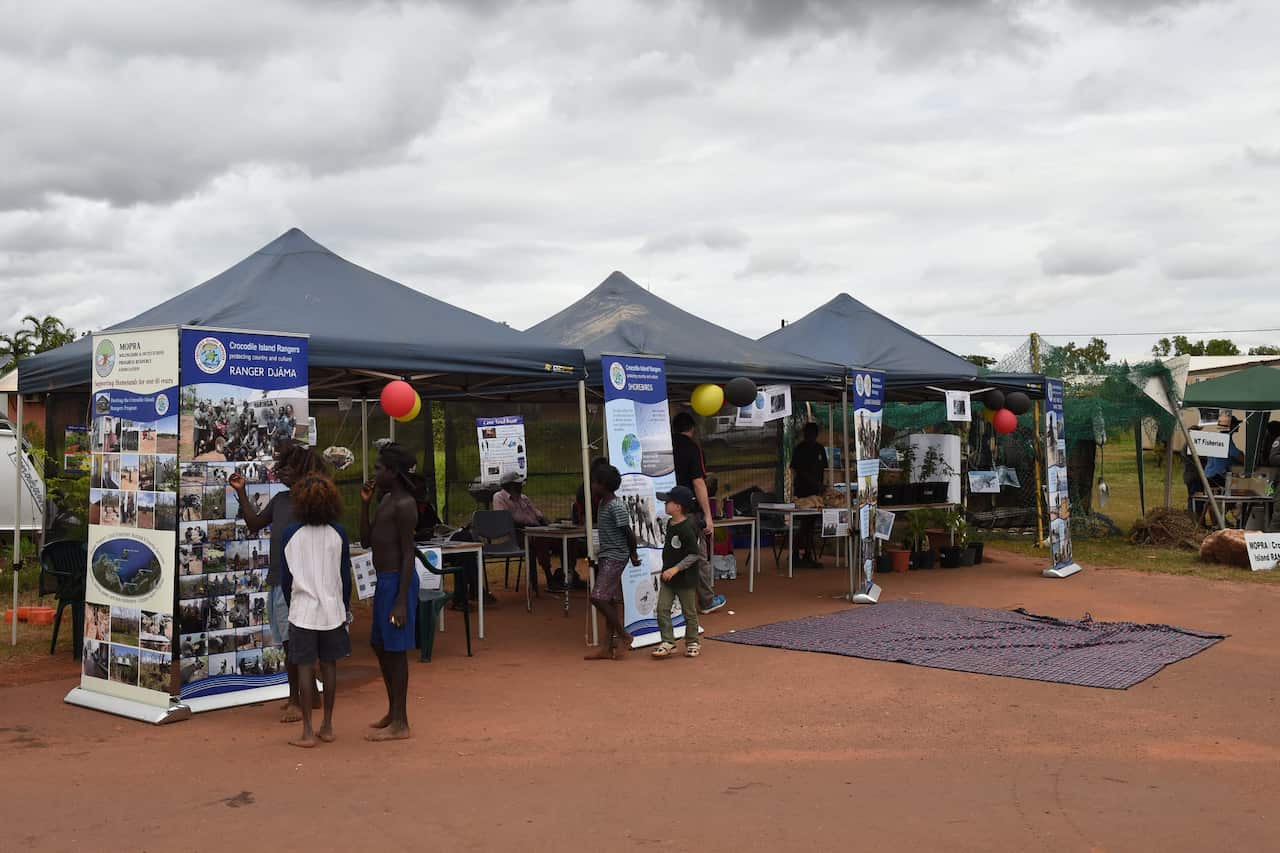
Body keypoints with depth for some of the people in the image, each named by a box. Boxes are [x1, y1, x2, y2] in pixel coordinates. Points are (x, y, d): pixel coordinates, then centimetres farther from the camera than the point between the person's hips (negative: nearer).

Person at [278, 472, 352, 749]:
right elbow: (345, 576, 1)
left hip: (303, 609, -2)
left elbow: (285, 577, -1)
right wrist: (346, 608, 13)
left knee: (305, 667, 4)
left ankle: (307, 732, 5)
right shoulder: (337, 533, -3)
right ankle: (327, 727, 17)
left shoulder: (291, 534, -6)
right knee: (329, 665, 11)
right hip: (332, 608, 2)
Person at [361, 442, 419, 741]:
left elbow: (408, 554, -20)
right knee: (380, 645, 18)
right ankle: (393, 713, 31)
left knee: (396, 649, -3)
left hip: (398, 580, -10)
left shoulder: (404, 505, -16)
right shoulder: (386, 501, 13)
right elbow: (366, 541, 15)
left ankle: (400, 724, 7)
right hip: (384, 579, 10)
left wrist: (401, 601, -22)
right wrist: (364, 503, 5)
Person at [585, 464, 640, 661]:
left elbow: (628, 532, -15)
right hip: (605, 557, 9)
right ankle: (610, 648, 13)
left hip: (615, 558, -9)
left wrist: (633, 554, -4)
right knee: (609, 602, 9)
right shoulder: (602, 504, 12)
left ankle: (623, 634, -3)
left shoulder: (616, 507, -18)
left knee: (598, 598, -16)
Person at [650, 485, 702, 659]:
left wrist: (675, 569, -24)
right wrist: (667, 570, 14)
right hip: (668, 578, 7)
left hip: (686, 579, -7)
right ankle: (668, 642, 5)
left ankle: (692, 642, 24)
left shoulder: (687, 528, -21)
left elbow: (694, 554, -22)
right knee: (662, 608, -1)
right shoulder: (670, 524, 5)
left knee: (689, 612, 8)